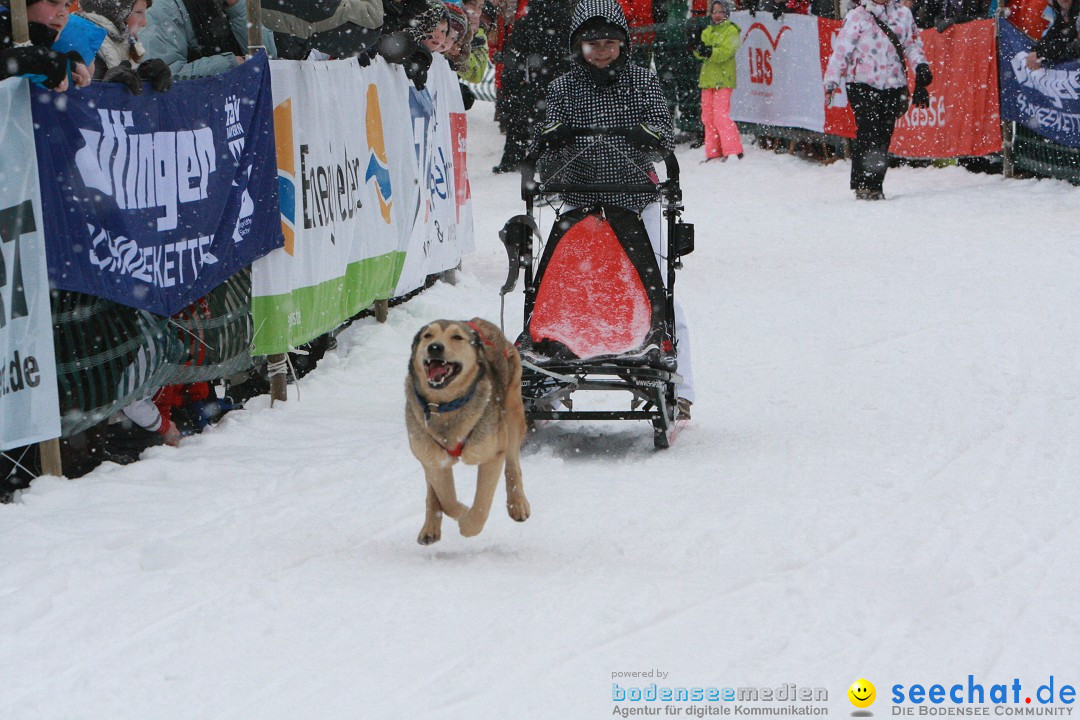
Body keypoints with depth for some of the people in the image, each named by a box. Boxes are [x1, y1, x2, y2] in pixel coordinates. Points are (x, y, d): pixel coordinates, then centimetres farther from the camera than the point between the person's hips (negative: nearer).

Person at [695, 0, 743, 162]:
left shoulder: (731, 30, -2)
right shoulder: (707, 32, 17)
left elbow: (726, 51, -16)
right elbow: (699, 54, 5)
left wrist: (710, 52, -31)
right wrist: (700, 49, -18)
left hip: (723, 79, -7)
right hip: (707, 79, 7)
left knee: (721, 115, -15)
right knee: (708, 116, 7)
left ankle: (733, 150, -12)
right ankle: (713, 153, 13)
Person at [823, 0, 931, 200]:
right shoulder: (856, 17, 3)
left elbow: (912, 44, 15)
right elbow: (841, 50, 2)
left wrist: (921, 65, -4)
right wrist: (831, 82, -4)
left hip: (893, 86, 3)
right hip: (863, 85, -3)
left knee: (884, 137, 1)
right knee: (868, 134, -14)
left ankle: (875, 187, 9)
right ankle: (863, 185, -10)